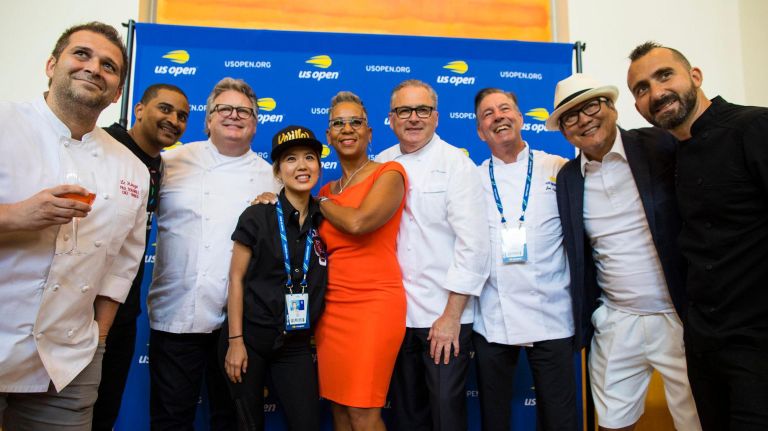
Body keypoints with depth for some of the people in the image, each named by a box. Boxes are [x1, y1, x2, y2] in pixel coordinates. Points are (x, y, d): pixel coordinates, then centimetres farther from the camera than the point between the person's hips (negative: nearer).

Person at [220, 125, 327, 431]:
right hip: (250, 336, -2)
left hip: (296, 344, 3)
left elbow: (321, 285, 9)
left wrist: (316, 335, 7)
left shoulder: (324, 221, 3)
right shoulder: (257, 217, -6)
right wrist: (235, 340, -10)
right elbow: (236, 279, -6)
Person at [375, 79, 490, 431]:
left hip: (446, 315, -4)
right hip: (396, 313, 4)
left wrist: (451, 316, -13)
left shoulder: (457, 164, -6)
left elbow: (472, 243, -12)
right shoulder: (382, 164, 6)